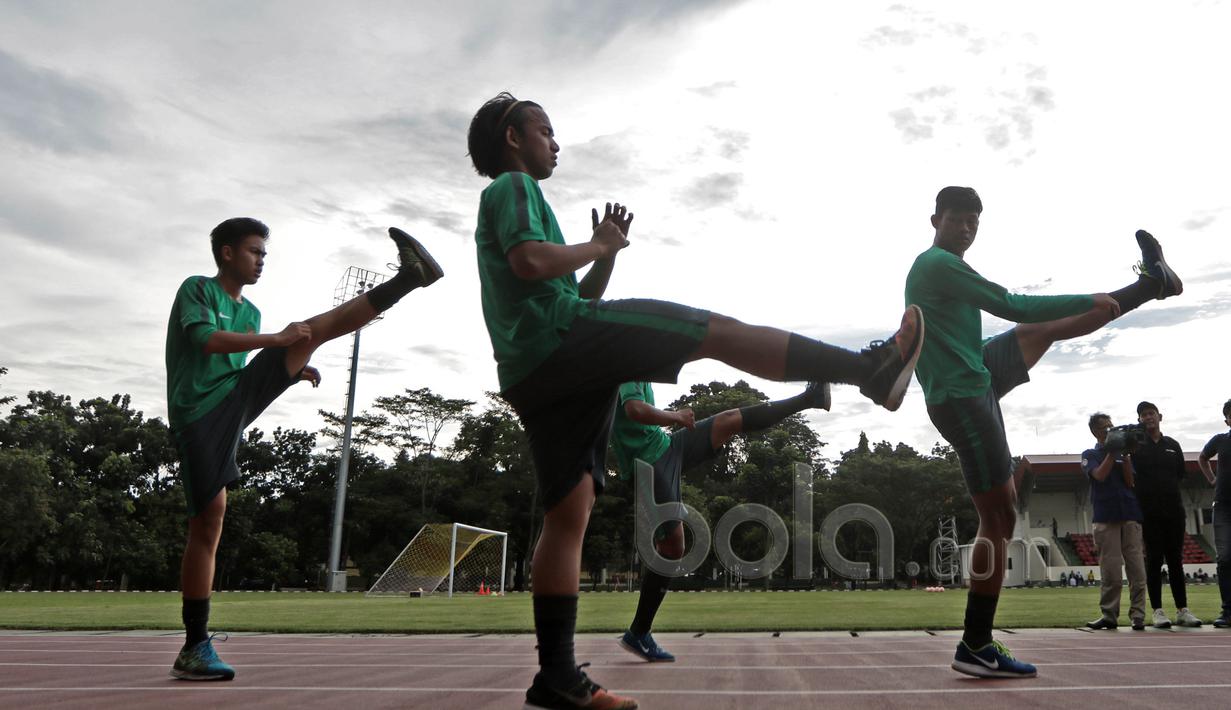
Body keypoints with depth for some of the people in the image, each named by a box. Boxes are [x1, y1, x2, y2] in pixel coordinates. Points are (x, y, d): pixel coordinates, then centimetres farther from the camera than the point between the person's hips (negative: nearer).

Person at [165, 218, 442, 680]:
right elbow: (208, 341, -15)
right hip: (199, 414, -6)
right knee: (208, 520, -9)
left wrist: (291, 370, 10)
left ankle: (408, 277, -23)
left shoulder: (250, 312, 23)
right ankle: (195, 647, -1)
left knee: (313, 330, -8)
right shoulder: (197, 289, 2)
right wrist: (276, 340, -21)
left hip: (237, 396, 6)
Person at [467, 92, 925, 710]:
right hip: (560, 341, -10)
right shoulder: (513, 186, 6)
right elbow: (531, 261, -17)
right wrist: (599, 246, -3)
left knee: (568, 517, 3)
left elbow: (577, 299, 31)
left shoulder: (503, 198, 35)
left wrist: (605, 252, 19)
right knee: (719, 331, -10)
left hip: (532, 377, 10)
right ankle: (868, 368, -10)